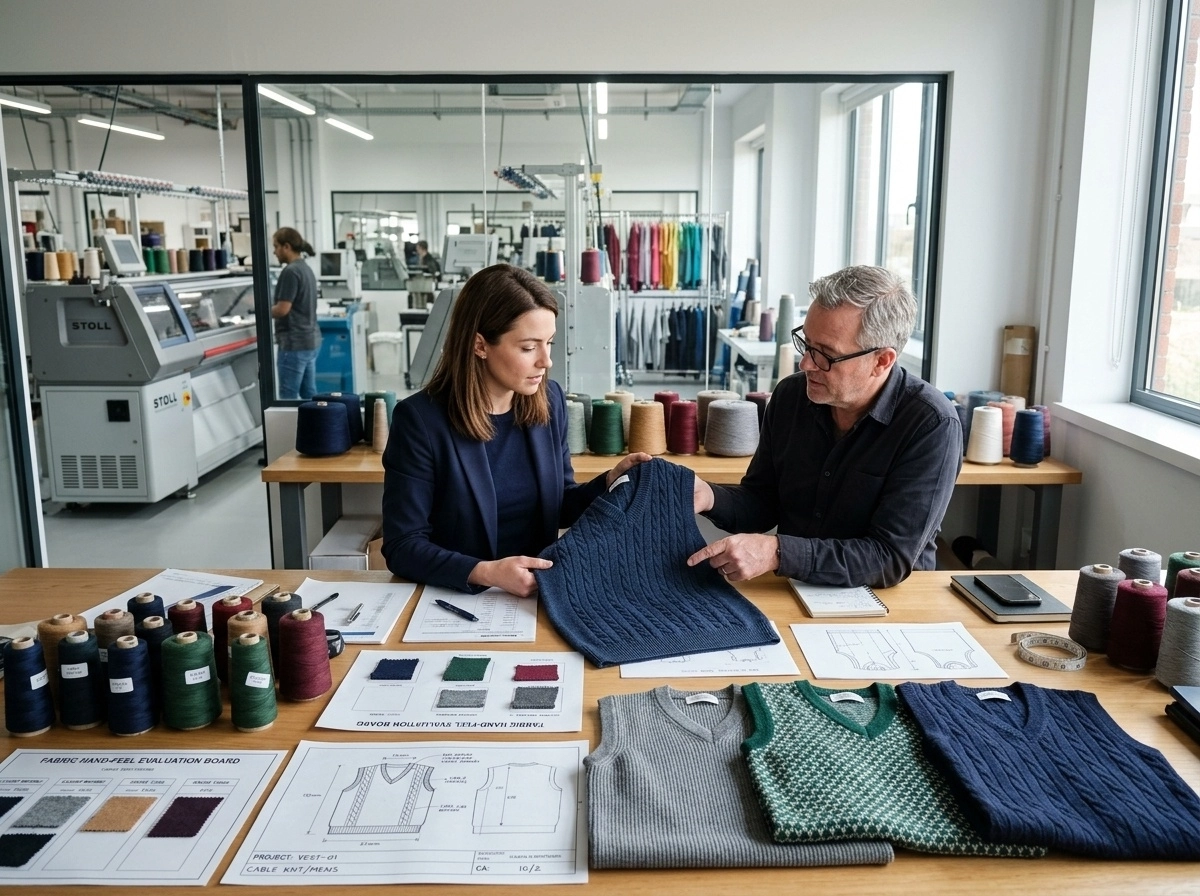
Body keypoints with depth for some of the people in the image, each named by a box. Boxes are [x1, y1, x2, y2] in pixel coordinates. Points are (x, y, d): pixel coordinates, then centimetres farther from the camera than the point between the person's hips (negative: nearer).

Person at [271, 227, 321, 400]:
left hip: (295, 342, -9)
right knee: (309, 395, 12)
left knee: (288, 398, -3)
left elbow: (282, 309, -18)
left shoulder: (290, 271, -15)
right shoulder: (306, 269, 13)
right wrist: (270, 307, 15)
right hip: (311, 339, 9)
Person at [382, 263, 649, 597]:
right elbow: (403, 546, -13)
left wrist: (611, 481, -5)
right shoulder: (420, 420, -14)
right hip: (456, 598, -2)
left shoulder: (549, 400, 1)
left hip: (539, 593, 2)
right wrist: (486, 572, -26)